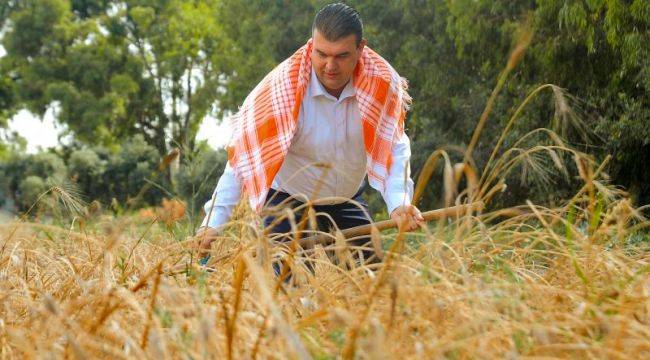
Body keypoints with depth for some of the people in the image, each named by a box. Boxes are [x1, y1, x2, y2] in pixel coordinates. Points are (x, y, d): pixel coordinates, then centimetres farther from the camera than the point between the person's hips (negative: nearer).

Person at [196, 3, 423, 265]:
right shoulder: (284, 86, -25)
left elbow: (394, 149, -20)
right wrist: (214, 220, -35)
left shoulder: (382, 82, -18)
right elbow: (245, 153, -28)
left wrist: (399, 203, -39)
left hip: (348, 202, 3)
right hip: (289, 202, -3)